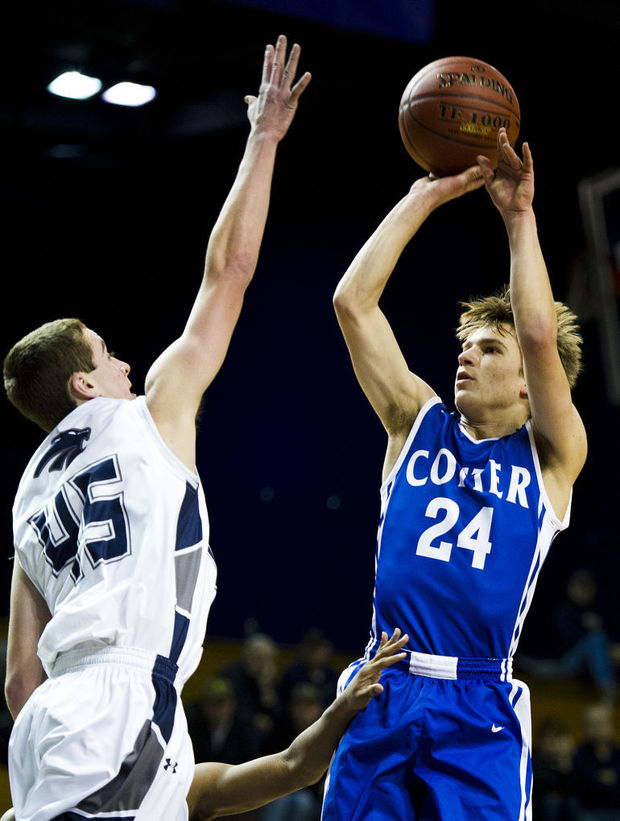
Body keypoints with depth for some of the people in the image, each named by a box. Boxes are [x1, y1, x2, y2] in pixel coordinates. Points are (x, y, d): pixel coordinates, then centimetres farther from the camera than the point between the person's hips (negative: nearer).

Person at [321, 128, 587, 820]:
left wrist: (520, 216, -4)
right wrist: (425, 198, 6)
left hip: (479, 709, -2)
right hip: (383, 692, 2)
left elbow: (541, 335, -9)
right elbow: (352, 302, 7)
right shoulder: (419, 424, 15)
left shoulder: (550, 455, 8)